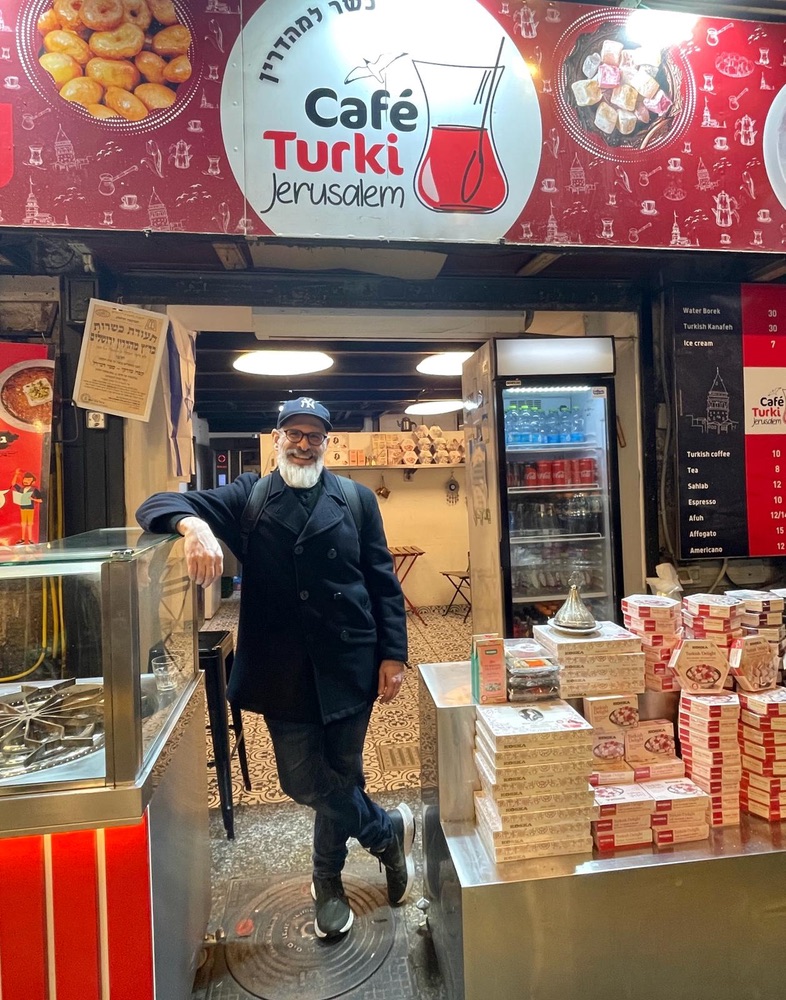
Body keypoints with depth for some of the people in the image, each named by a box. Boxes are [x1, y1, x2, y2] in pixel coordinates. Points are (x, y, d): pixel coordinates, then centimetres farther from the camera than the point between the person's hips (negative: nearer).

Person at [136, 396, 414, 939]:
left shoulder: (356, 499, 4)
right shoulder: (248, 497, 3)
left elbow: (383, 582, 4)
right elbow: (158, 506, -4)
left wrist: (393, 653, -2)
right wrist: (194, 525, -27)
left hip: (349, 665, 0)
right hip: (282, 668, 0)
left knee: (340, 776, 14)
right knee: (305, 782, 6)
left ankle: (329, 883, 43)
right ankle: (390, 829, 35)